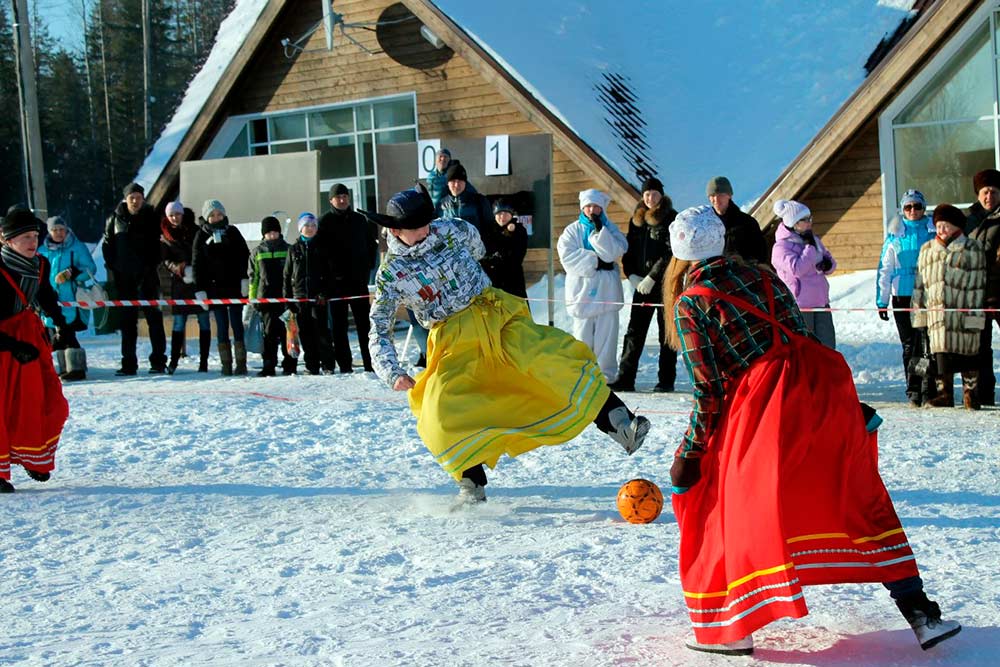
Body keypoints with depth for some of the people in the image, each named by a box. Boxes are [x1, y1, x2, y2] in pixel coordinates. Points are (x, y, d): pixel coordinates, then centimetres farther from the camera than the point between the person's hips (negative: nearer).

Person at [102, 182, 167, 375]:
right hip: (123, 276, 2)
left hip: (146, 274, -2)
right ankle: (128, 363, 9)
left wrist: (152, 264, -7)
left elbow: (157, 243, 4)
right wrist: (112, 266, -1)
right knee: (127, 319, 5)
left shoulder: (151, 217, 2)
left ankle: (158, 361, 1)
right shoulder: (116, 218, 5)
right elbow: (107, 244, 9)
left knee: (153, 316, -3)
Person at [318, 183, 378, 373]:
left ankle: (371, 363, 8)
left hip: (358, 279, 3)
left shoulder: (359, 219, 10)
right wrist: (328, 272, -9)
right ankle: (344, 364, 3)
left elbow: (372, 243, 19)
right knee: (339, 325, 0)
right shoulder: (325, 222, 0)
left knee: (364, 322, 4)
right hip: (336, 282, -3)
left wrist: (368, 266, 8)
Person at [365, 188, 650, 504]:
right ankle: (473, 486, 0)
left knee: (554, 359, -21)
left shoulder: (449, 231, -1)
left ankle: (620, 424, -24)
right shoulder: (390, 273, -6)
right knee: (440, 415, -18)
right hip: (455, 345, -1)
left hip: (497, 317, 1)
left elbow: (472, 237, 24)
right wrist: (393, 373, -21)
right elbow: (379, 331, -6)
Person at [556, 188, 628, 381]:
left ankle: (606, 374, 4)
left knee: (606, 336, -1)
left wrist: (599, 230, -12)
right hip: (582, 291, 0)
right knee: (582, 337, 2)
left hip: (606, 291, 0)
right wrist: (595, 261, -11)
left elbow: (615, 252, -7)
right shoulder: (572, 230, 7)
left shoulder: (609, 229, 10)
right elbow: (568, 256, -7)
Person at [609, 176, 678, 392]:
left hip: (665, 283, -5)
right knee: (634, 331, 1)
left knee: (666, 333, 2)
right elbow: (629, 249, 14)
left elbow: (671, 253, -11)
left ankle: (666, 380, 6)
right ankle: (625, 378, 1)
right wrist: (632, 275, -2)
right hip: (642, 283, 5)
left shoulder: (671, 219, -3)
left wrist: (652, 277, -16)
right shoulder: (637, 219, 14)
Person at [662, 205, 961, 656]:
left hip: (764, 399, -5)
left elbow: (708, 390, -1)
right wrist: (852, 405, 27)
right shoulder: (758, 273, 18)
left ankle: (730, 630, 11)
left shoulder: (689, 305, 4)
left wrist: (689, 454, 8)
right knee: (860, 498, 14)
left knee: (736, 509, 10)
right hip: (823, 377, 5)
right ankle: (921, 613, 14)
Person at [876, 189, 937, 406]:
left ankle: (929, 388, -2)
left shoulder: (934, 231, 6)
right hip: (903, 297, 1)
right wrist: (881, 300, 6)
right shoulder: (895, 235, 8)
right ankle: (913, 390, 10)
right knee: (909, 345, 4)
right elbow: (885, 269, 10)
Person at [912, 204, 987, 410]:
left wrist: (975, 313, -8)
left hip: (963, 311, -3)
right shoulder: (927, 250, 16)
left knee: (967, 352, 0)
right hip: (936, 311, 3)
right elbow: (919, 284, 18)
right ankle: (944, 393, 7)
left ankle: (970, 391, 12)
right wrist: (918, 312, 13)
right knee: (941, 351, 1)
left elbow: (978, 284, -1)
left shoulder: (972, 249, 3)